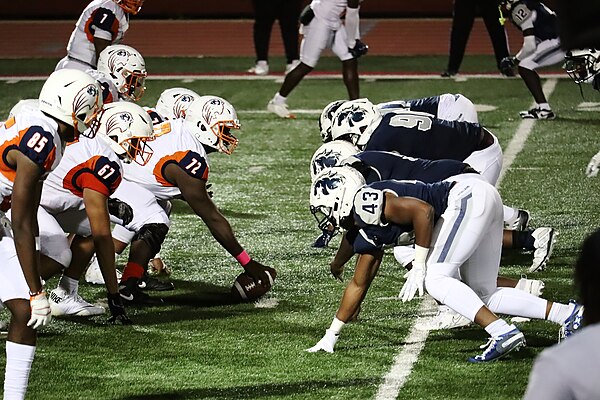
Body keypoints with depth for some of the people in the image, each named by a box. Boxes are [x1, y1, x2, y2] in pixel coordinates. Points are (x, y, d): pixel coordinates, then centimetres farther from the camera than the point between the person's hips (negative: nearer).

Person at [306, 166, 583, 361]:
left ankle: (503, 333, -20)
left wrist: (419, 266, -14)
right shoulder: (365, 235, 17)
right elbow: (358, 284, 27)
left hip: (467, 195, -10)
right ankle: (567, 315, 7)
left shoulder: (365, 203, -13)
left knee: (435, 279, -12)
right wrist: (331, 335, 31)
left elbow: (423, 210, -21)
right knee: (483, 294, 10)